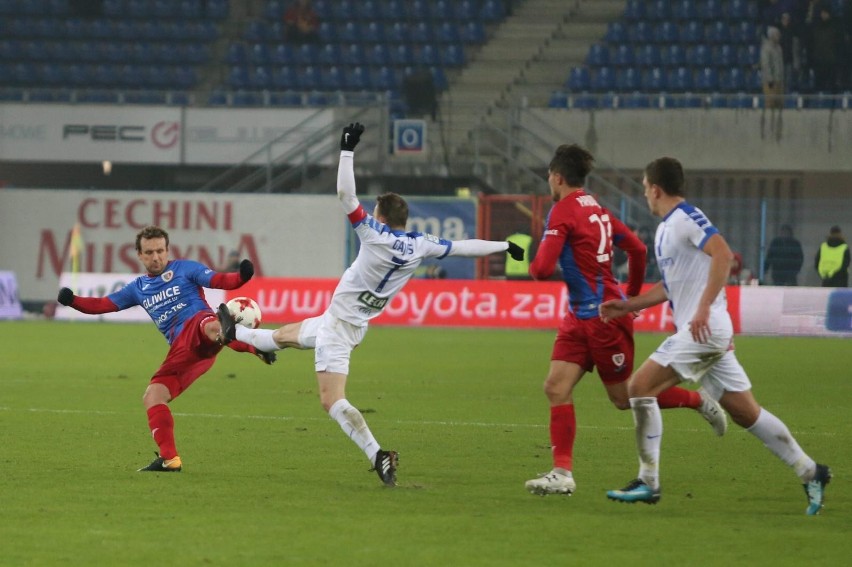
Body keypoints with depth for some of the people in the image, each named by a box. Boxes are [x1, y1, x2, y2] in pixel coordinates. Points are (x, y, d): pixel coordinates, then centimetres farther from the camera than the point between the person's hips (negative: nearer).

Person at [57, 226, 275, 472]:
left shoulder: (184, 269, 12)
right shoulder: (138, 288, 26)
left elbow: (220, 281, 0)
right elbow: (102, 304, 25)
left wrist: (241, 277, -22)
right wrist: (72, 300, 7)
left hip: (197, 324, -7)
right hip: (181, 350, 7)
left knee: (208, 327, -43)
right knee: (152, 397, -3)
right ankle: (169, 459, 1)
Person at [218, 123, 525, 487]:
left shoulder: (375, 235, -22)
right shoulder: (421, 245, -6)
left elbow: (345, 194, -26)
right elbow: (464, 247, 2)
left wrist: (347, 150, -19)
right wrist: (504, 246, 15)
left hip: (338, 324, -8)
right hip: (356, 325, 8)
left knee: (332, 401, -11)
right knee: (285, 335, 33)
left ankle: (377, 455, -23)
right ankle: (234, 333, 56)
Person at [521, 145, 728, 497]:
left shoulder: (563, 211, -15)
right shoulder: (597, 210, 11)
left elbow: (542, 269, -22)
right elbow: (637, 249, 18)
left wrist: (534, 265, 2)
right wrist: (632, 295, 30)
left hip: (603, 315, -9)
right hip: (581, 316, 9)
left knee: (624, 397, 4)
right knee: (556, 387, -1)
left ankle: (699, 401, 22)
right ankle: (563, 473, -5)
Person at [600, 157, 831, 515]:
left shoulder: (687, 218, -11)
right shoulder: (665, 229, 19)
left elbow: (722, 254, -26)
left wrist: (703, 308, -29)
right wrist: (627, 306, 21)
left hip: (705, 329, -10)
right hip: (703, 333, 10)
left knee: (641, 387, -12)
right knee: (746, 413, 10)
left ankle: (648, 483, -10)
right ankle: (810, 472, 16)